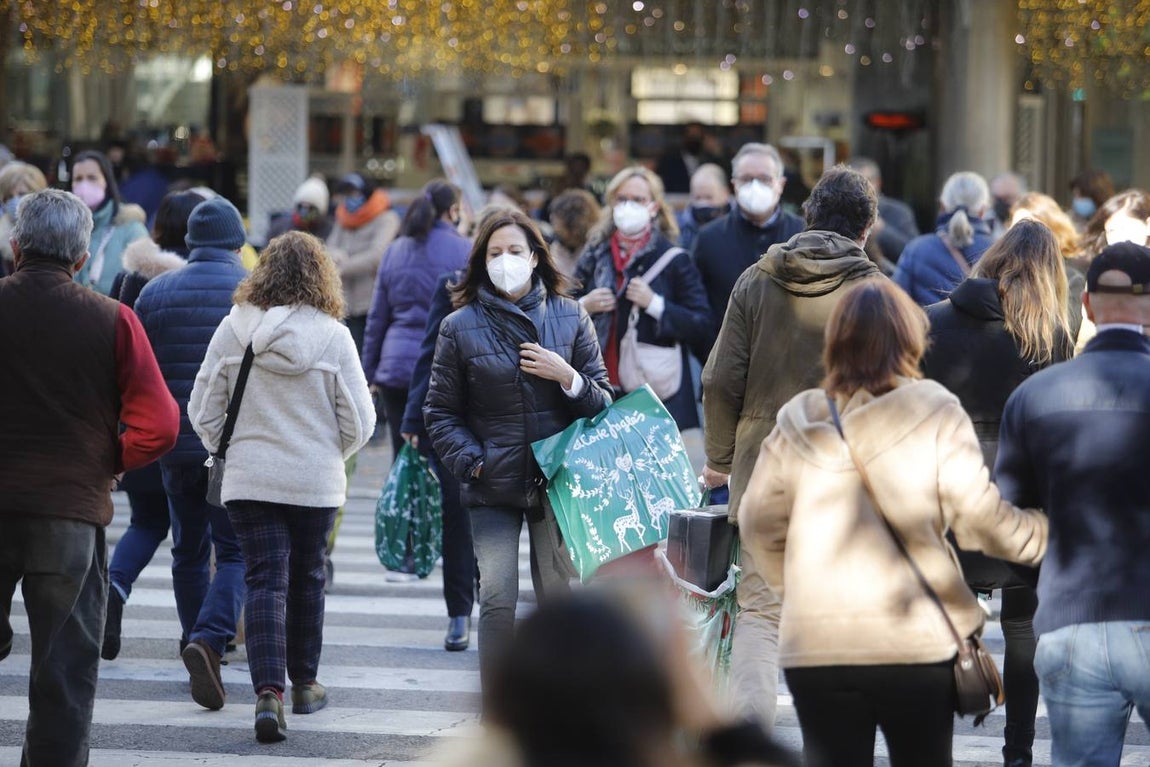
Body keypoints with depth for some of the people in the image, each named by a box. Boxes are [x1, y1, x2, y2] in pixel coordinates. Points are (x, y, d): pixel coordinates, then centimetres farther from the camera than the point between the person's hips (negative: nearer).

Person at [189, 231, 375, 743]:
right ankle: (304, 685, 30)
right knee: (306, 578, 17)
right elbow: (359, 422, -5)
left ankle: (268, 691, -17)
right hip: (316, 480, 0)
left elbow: (202, 410, 0)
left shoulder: (233, 329, -5)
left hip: (249, 479, 0)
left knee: (265, 581, -1)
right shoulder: (332, 336, -8)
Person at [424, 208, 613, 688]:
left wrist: (568, 377, -12)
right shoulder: (461, 326, 3)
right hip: (493, 487, -1)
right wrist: (472, 463, -7)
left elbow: (603, 401, 7)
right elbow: (440, 413, 7)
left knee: (558, 601, 3)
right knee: (497, 600, -10)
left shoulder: (570, 317, 6)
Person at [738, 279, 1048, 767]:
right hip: (917, 642, -2)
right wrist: (1048, 535, 13)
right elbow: (980, 520, -5)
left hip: (814, 647, 2)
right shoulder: (934, 414, -6)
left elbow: (758, 523, 9)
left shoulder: (799, 423, 3)